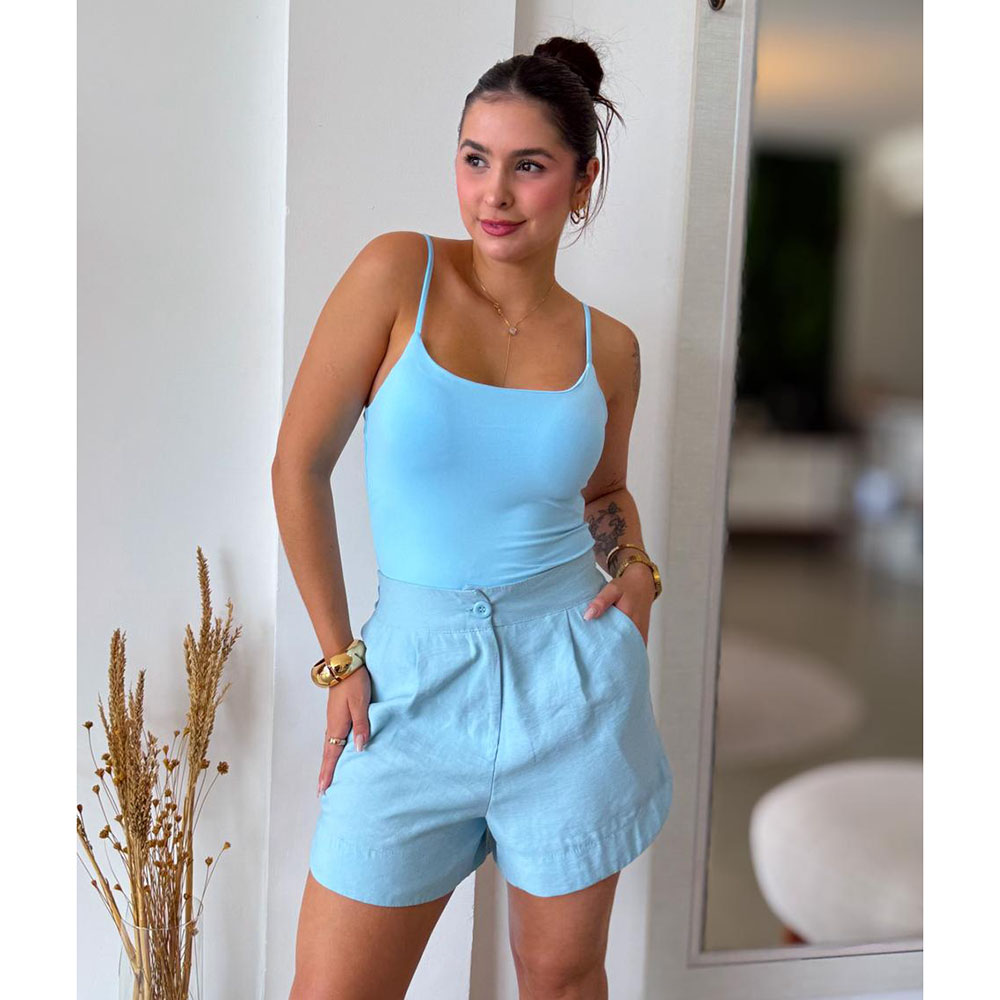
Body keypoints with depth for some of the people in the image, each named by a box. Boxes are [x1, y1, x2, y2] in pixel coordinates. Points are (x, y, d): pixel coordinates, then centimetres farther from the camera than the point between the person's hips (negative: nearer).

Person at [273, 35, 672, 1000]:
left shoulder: (607, 346, 2)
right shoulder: (398, 272, -7)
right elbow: (298, 466, -5)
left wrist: (637, 569, -1)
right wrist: (338, 658, -3)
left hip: (570, 673, 2)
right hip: (415, 676, -1)